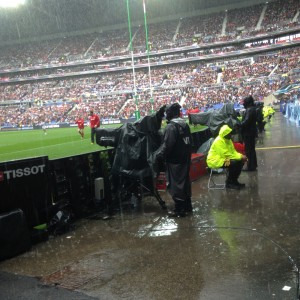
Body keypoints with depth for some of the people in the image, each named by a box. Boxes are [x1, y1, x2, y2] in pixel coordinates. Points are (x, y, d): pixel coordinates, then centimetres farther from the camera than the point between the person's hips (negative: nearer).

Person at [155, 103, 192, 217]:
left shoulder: (171, 126, -18)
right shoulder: (185, 124, 10)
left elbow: (167, 145, -22)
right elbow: (189, 142, 16)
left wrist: (159, 155, -10)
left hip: (174, 161, -9)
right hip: (185, 159, 9)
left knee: (175, 184, -2)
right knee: (185, 182, 17)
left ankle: (179, 209, 2)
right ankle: (187, 205, 27)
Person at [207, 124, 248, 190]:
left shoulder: (228, 140, 7)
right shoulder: (219, 141, -22)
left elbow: (233, 151, 11)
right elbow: (226, 155, -27)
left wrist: (241, 156, -9)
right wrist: (240, 157, -22)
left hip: (224, 158, 10)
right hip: (215, 161, -10)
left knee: (240, 161, -1)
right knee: (234, 163, -28)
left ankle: (234, 181, 9)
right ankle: (229, 183, -13)